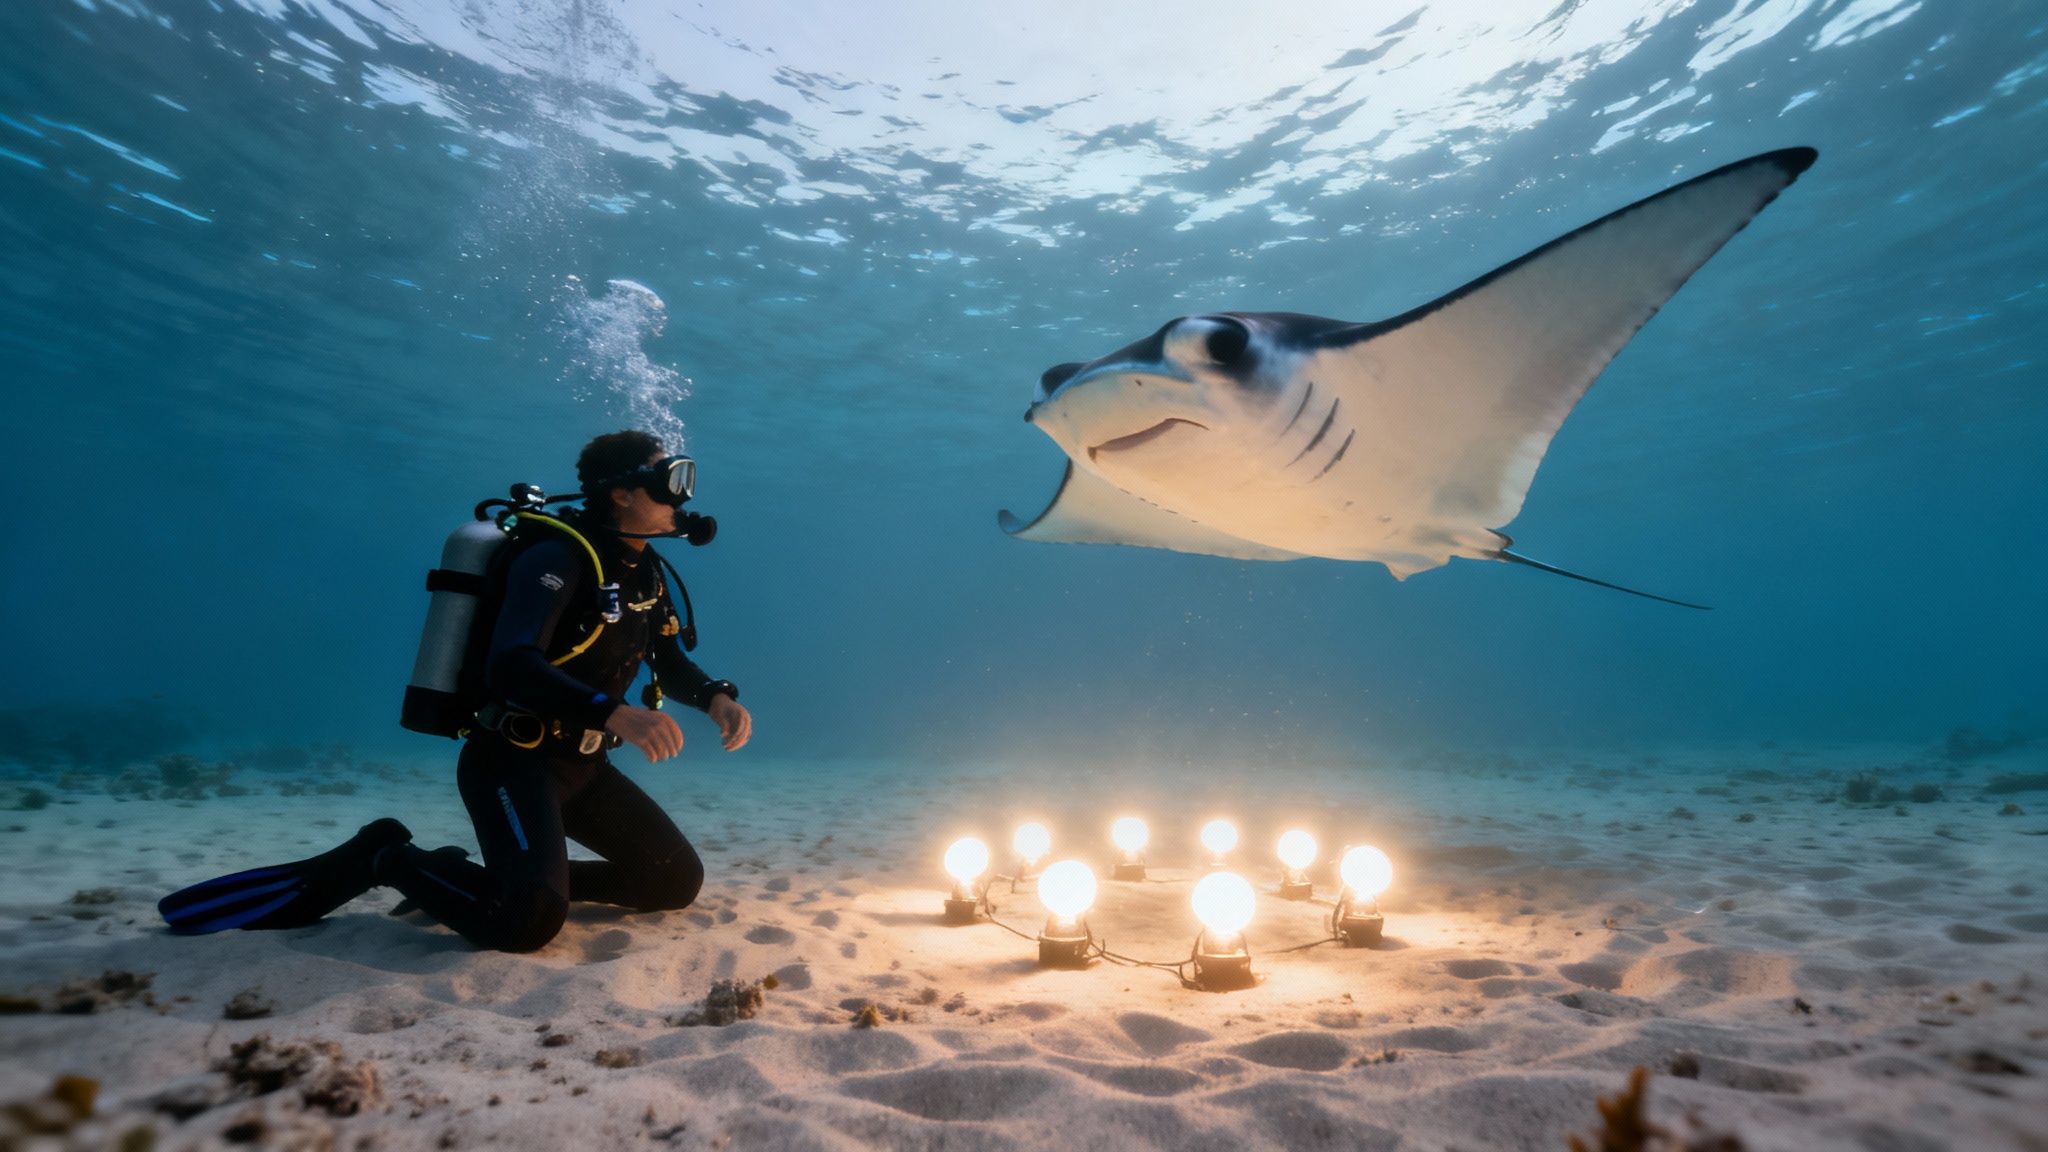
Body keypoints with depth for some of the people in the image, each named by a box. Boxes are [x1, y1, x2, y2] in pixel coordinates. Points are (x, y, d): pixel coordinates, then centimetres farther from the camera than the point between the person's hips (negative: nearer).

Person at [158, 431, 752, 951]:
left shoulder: (645, 573, 7)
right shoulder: (558, 556, -20)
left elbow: (671, 663, 16)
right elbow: (512, 667, -34)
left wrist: (717, 698, -6)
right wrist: (612, 712, -49)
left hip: (581, 765, 9)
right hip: (512, 760, -8)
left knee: (677, 881, 5)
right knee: (529, 919, -30)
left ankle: (496, 873, 15)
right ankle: (384, 859, 0)